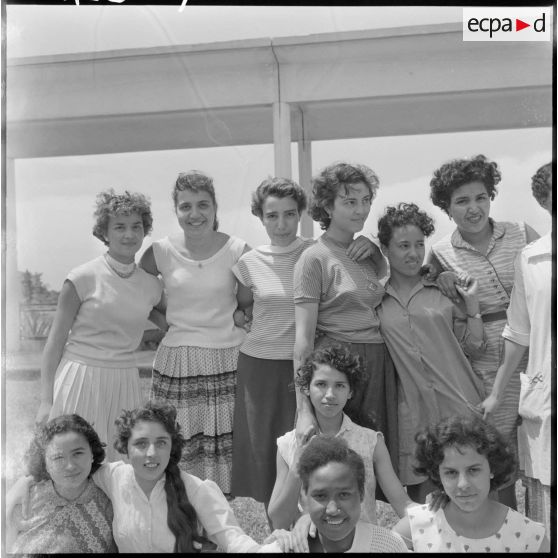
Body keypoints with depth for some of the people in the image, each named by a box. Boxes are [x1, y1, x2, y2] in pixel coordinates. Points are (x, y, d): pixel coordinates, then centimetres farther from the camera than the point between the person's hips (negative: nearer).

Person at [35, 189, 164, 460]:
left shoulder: (152, 286, 4)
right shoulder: (83, 278, -7)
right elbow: (55, 341, -4)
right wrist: (46, 400, -8)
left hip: (124, 384, 4)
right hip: (80, 379, -3)